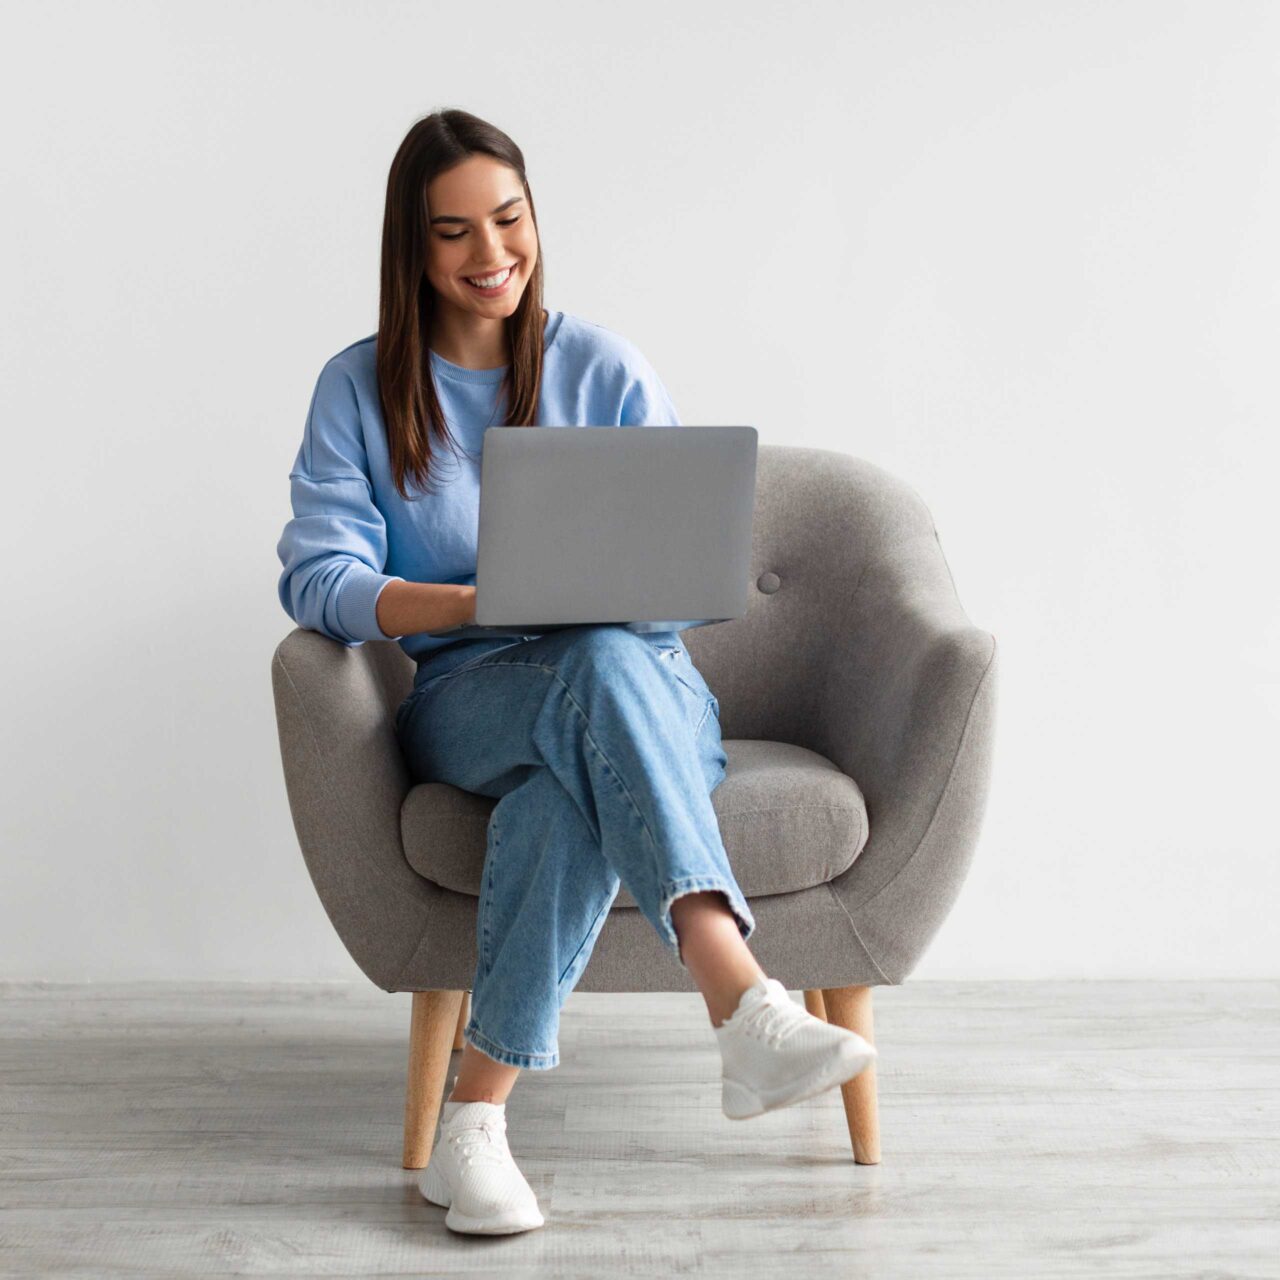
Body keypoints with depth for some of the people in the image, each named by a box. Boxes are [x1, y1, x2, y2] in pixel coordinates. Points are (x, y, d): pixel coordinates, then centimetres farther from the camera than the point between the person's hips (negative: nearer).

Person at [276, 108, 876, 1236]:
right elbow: (317, 576, -3)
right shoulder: (360, 389, 9)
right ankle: (745, 1005, -55)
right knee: (600, 670, -38)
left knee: (570, 787, -38)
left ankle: (477, 1114, -39)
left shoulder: (606, 370, 10)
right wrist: (481, 603, -21)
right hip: (467, 695, -1)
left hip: (642, 681, 1)